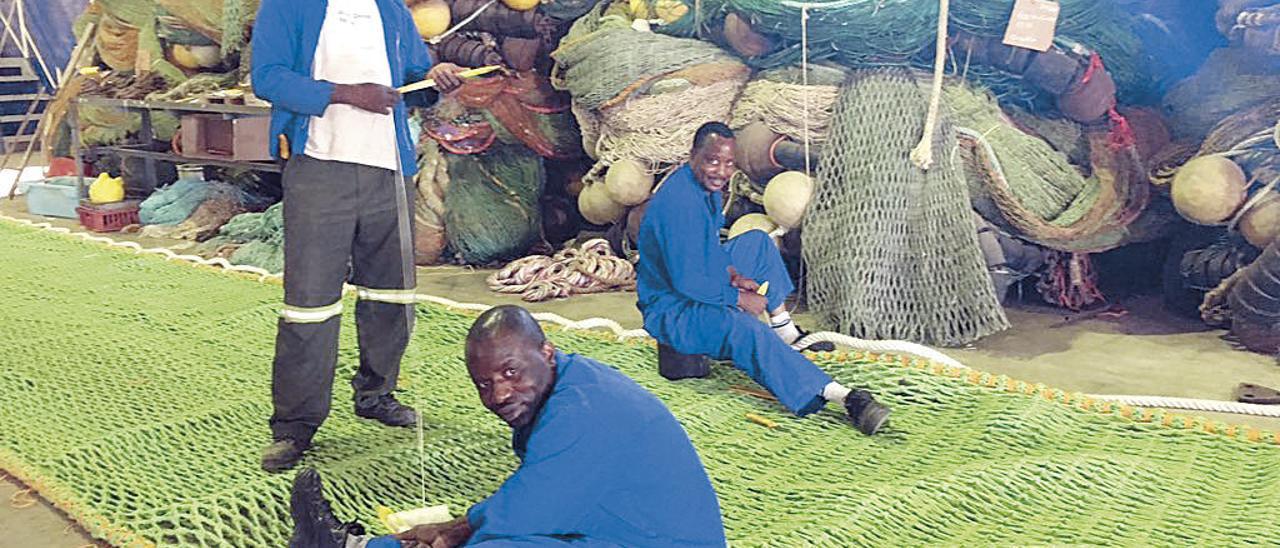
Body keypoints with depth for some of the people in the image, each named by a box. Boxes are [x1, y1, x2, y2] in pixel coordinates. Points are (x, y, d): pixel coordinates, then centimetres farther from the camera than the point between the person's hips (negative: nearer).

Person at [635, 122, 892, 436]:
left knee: (758, 242, 16)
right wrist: (738, 298, -18)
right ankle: (843, 398, -43)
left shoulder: (705, 187, 4)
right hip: (672, 308, -11)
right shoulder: (678, 202, -27)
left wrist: (731, 275, 0)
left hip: (699, 283, 11)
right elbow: (686, 281, -30)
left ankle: (787, 334, 17)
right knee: (742, 326, -36)